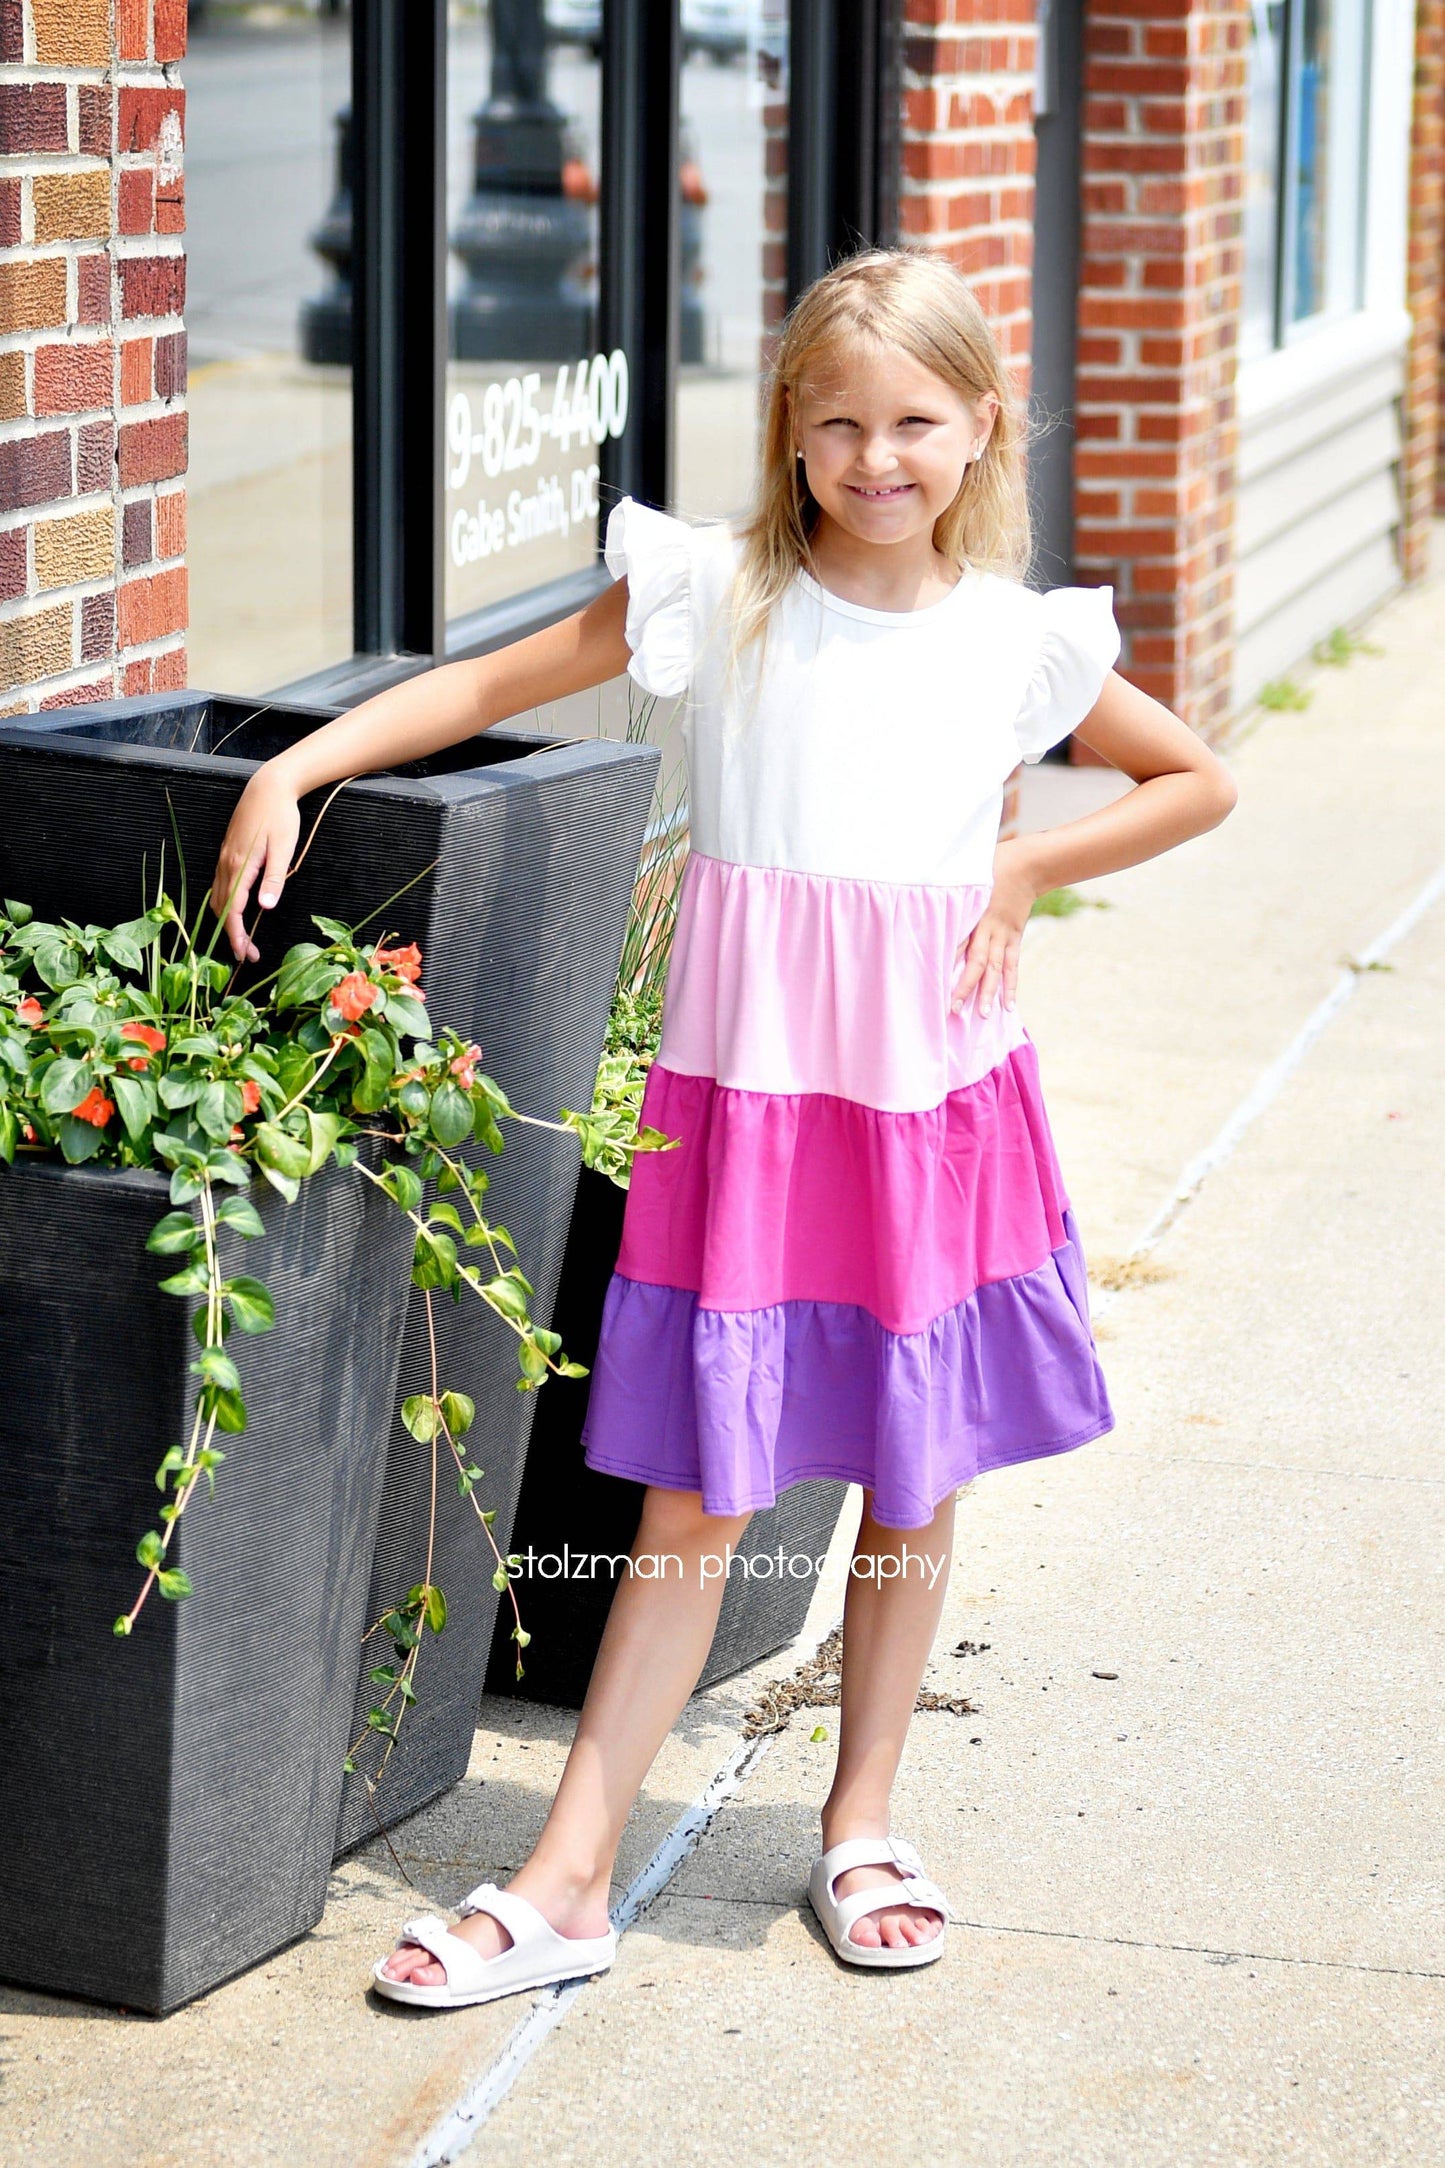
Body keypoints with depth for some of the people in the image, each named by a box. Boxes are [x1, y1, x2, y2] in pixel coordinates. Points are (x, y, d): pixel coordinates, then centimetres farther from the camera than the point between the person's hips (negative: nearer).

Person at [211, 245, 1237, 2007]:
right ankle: (566, 1882, 6)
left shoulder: (1017, 640, 3)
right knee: (696, 1500, -1)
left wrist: (1025, 872, 3)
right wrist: (291, 770, -8)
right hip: (744, 1095, -2)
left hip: (942, 1094, 2)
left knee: (915, 1477, 11)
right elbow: (487, 687, 2)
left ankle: (862, 1820, 30)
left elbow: (1198, 781, 16)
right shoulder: (716, 593, -2)